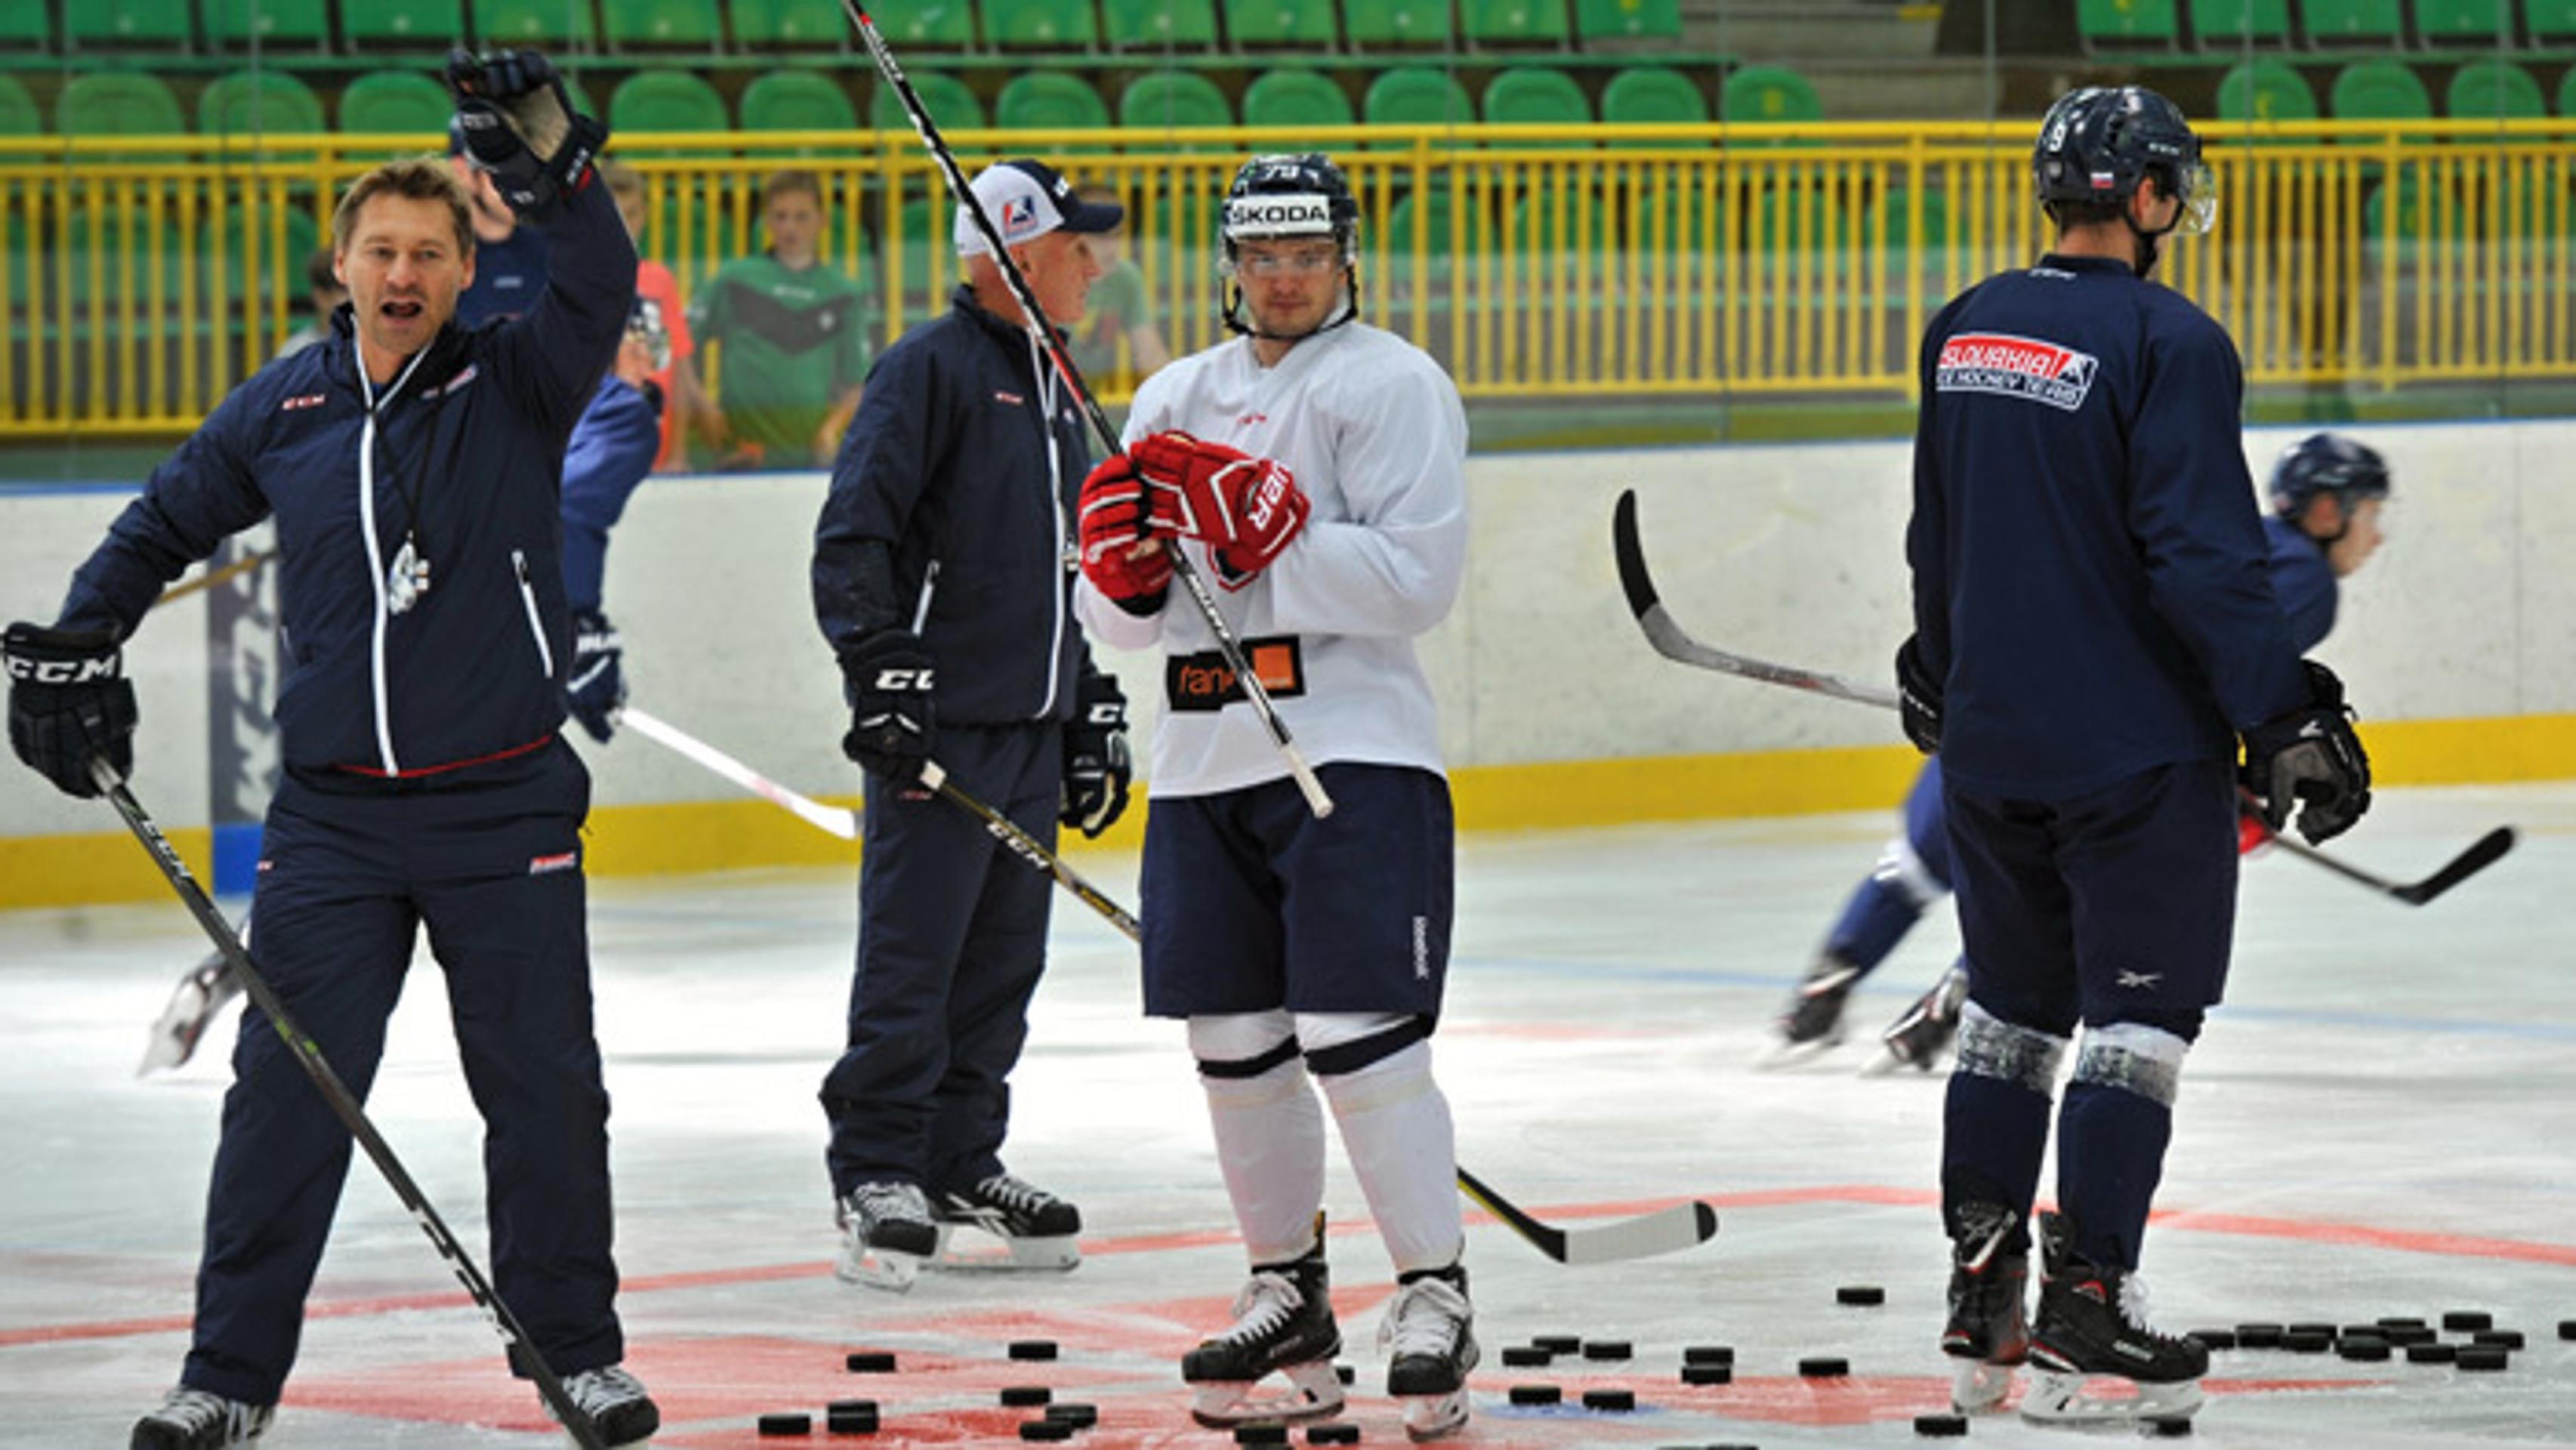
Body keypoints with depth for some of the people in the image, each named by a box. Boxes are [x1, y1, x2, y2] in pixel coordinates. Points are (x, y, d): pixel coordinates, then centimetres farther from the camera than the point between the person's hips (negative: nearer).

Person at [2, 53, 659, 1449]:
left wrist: (549, 157, -33)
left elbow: (600, 286, -20)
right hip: (333, 814, 1)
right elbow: (159, 527, 18)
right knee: (286, 1092, -1)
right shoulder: (278, 412, 5)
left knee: (545, 1090, 5)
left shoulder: (516, 386, -1)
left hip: (504, 809, -1)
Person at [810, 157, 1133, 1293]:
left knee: (1003, 961, 10)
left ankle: (959, 1166, 17)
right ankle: (876, 1178, -3)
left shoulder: (1054, 391, 20)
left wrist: (1095, 713, 23)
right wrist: (882, 674, -21)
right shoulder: (930, 368, -8)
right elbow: (852, 536, -14)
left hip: (1032, 729, 9)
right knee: (912, 958, -7)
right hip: (935, 723, -8)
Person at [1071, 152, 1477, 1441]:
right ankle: (1288, 1297, 20)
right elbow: (1117, 614, 16)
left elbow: (1415, 578, -13)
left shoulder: (1389, 384, -3)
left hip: (1352, 753, -7)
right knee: (1234, 1043, 9)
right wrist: (1122, 554, -7)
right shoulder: (1175, 398, 17)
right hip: (1205, 758, 7)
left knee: (1359, 1035, -12)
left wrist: (1263, 525, -19)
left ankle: (1435, 1296, -5)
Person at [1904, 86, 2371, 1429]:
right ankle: (2083, 1320, -5)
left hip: (1990, 747, 7)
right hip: (2136, 750, -7)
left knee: (2011, 1009, 17)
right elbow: (2205, 561, -20)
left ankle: (1980, 1311, 17)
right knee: (2138, 1020, -1)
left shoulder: (1963, 331, 7)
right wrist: (2286, 715, -15)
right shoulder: (2167, 342, -15)